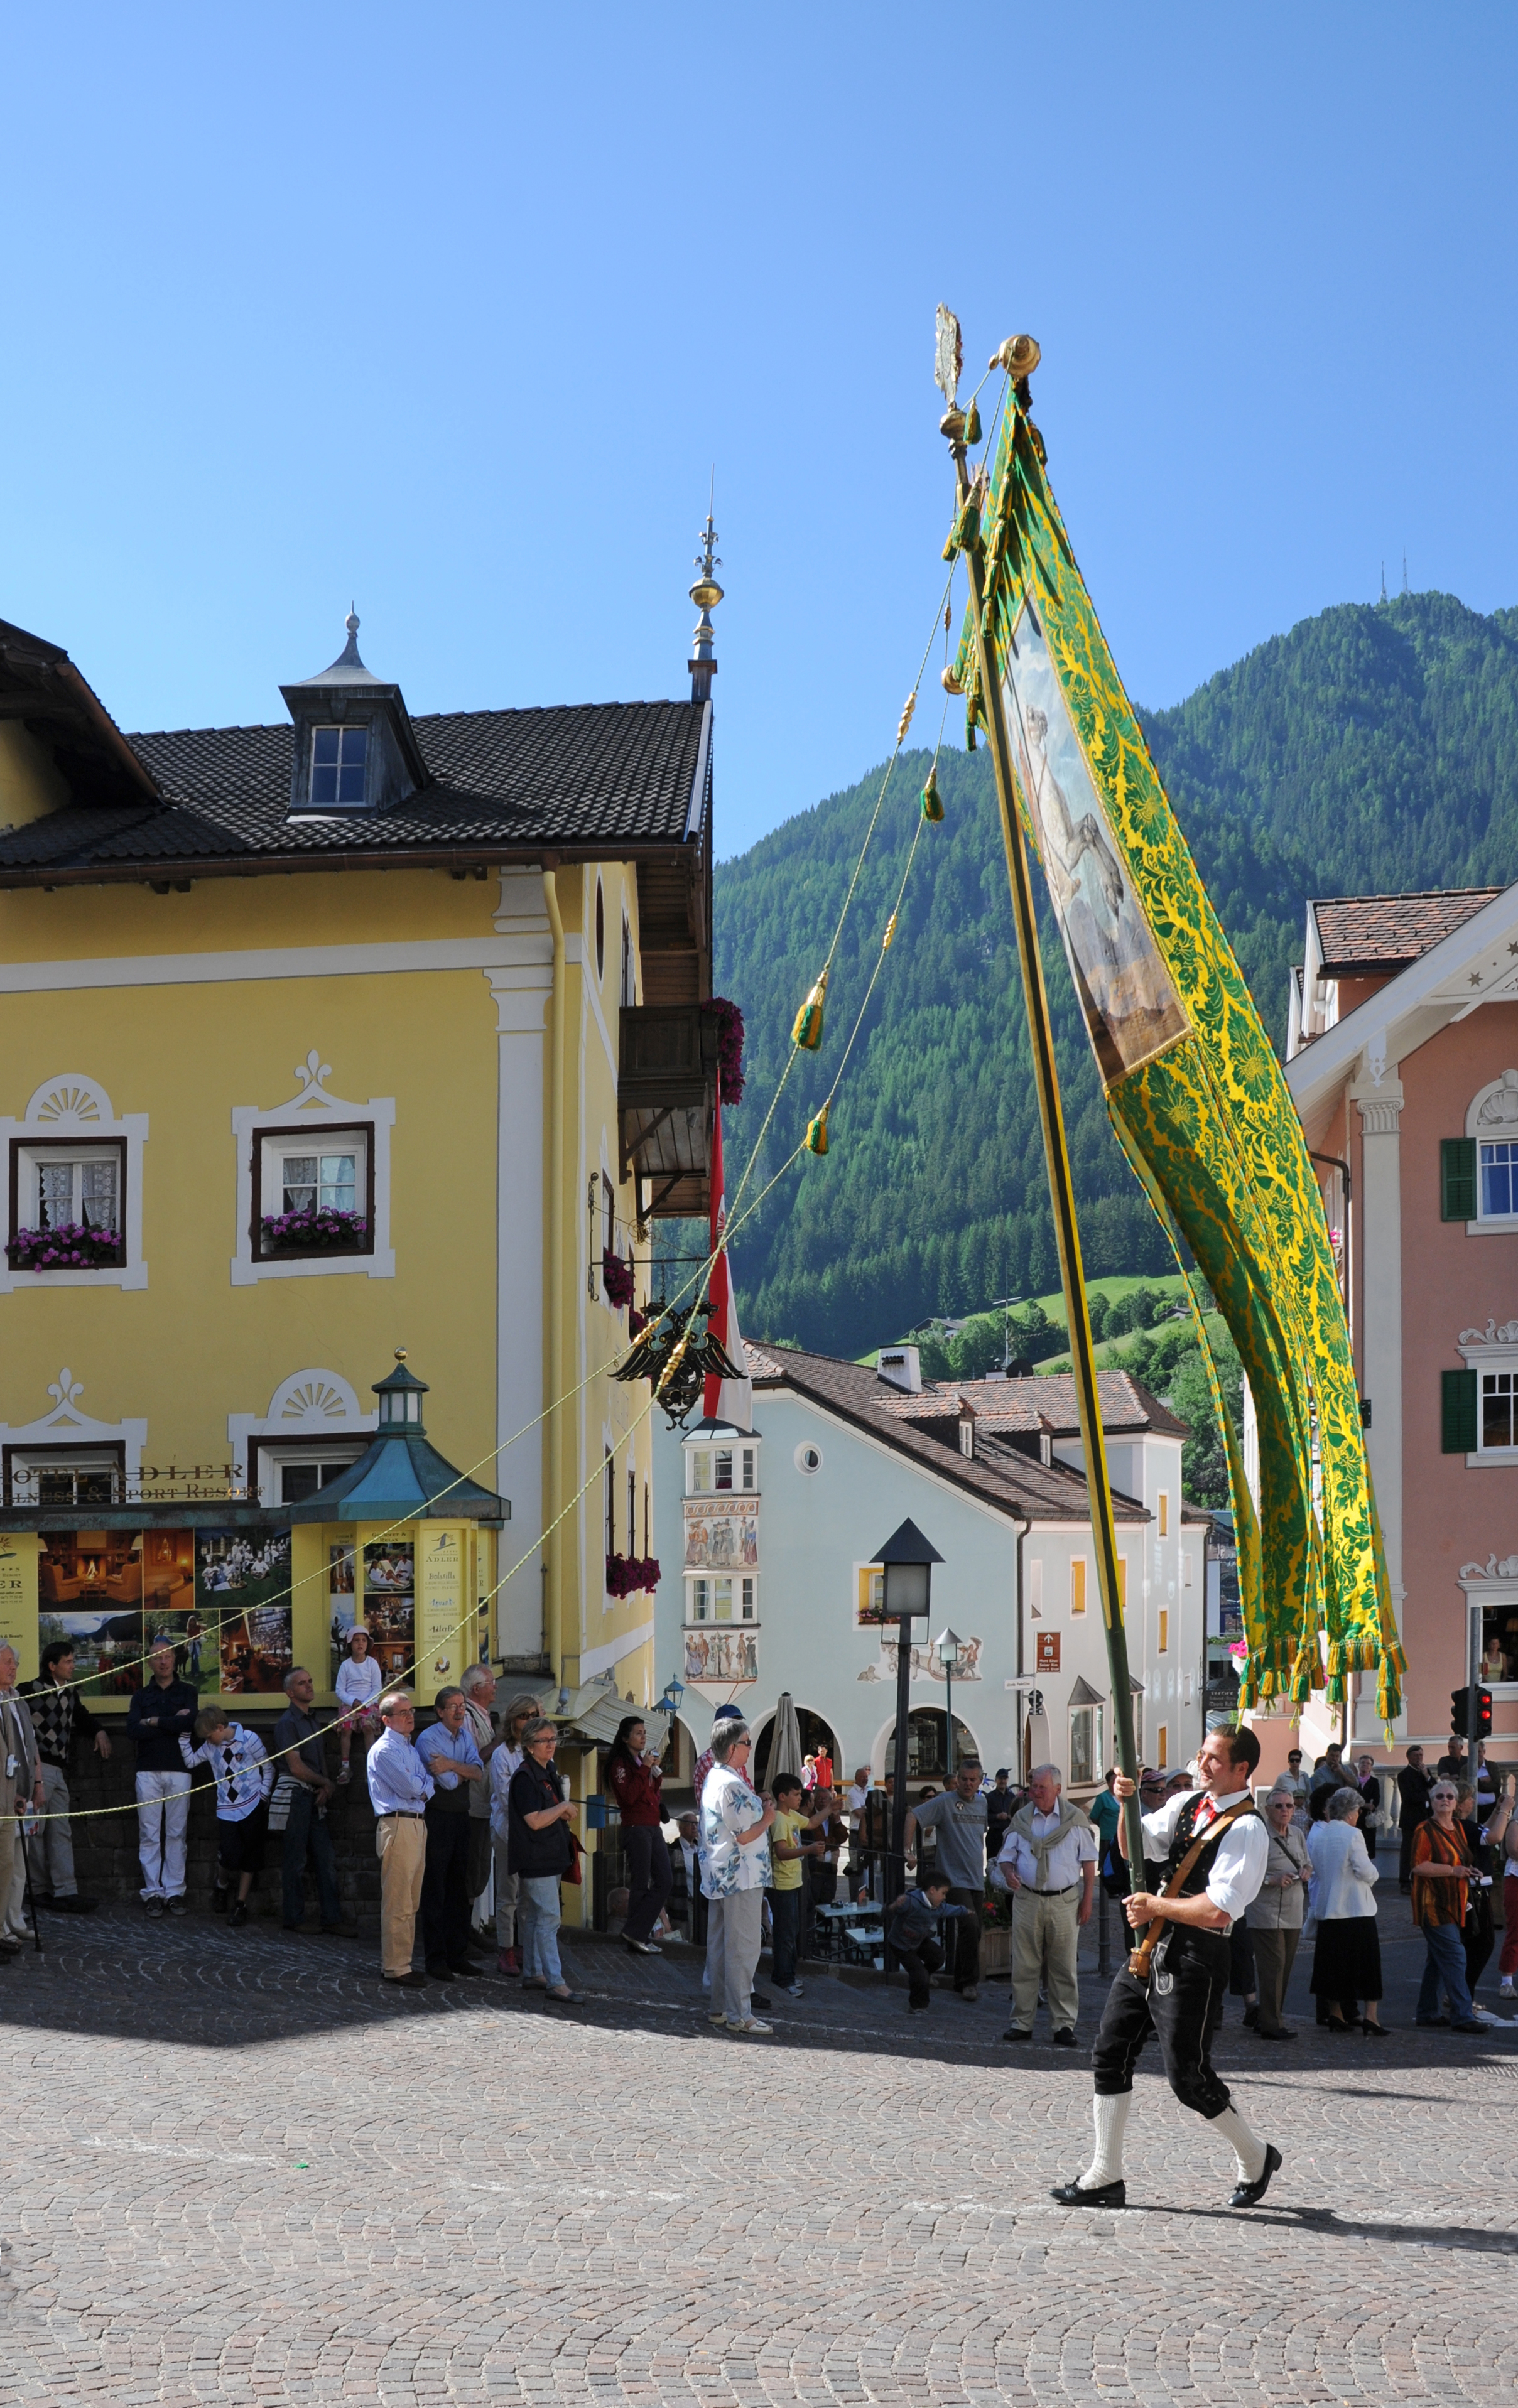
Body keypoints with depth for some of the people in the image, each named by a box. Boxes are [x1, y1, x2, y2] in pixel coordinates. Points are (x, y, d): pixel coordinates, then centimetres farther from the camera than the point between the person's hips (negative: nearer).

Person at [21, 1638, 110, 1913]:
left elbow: (82, 1716, 32)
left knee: (61, 1833, 3)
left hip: (60, 1771, 7)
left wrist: (99, 1731, 16)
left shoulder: (71, 1693, 15)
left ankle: (65, 1893, 0)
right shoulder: (32, 1690, -9)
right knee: (36, 1831, -1)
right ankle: (39, 1890, 7)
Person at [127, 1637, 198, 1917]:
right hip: (148, 1771, 1)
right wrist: (173, 1723, -9)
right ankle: (152, 1892, 2)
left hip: (179, 1770, -1)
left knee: (176, 1834, 0)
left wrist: (154, 1722, -6)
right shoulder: (140, 1696, 12)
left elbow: (190, 1723, -10)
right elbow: (132, 1731, -4)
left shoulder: (188, 1692, 9)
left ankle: (175, 1892, 3)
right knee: (149, 1835, -1)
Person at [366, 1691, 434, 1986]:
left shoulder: (410, 1748, 21)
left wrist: (420, 1786, -10)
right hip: (397, 1826, -10)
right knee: (398, 1904, -8)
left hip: (418, 1824, 10)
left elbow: (426, 1785, 12)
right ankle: (395, 1969, -5)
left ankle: (399, 1962, 20)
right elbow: (409, 1787, -16)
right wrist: (423, 1783, 4)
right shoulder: (384, 1750, -9)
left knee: (410, 1903, 13)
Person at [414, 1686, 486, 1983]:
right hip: (437, 1819, -7)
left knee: (459, 1889, 11)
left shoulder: (466, 1735, 12)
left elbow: (479, 1773, -3)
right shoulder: (428, 1739, -10)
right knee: (435, 1890, -3)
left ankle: (457, 1955, 18)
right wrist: (465, 1770, -1)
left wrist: (452, 1766, -16)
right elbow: (449, 1782, -17)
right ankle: (435, 1959, 2)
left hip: (461, 1818, 7)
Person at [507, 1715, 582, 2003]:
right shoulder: (525, 1777, -15)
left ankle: (532, 1973, 22)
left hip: (552, 1857, 9)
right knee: (548, 1918, -11)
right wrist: (564, 1807, -10)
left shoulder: (549, 1771, 14)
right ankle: (555, 1982, -12)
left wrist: (564, 1814, 5)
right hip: (537, 1858, -9)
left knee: (534, 1917, 15)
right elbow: (535, 1821, -21)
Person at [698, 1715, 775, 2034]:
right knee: (743, 1946, -5)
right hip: (741, 1876, -10)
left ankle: (720, 2008, 21)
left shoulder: (713, 1779, 11)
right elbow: (745, 1835, -20)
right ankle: (739, 2015, -2)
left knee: (720, 1944, 14)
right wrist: (767, 1818, -5)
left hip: (718, 1875, 10)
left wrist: (759, 1808, 14)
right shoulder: (732, 1785, -20)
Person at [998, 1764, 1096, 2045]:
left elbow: (1088, 1861, 5)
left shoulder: (1075, 1819, 3)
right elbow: (1006, 1855, 10)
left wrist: (1087, 1900, 0)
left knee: (1063, 1967, 1)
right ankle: (1021, 2022, 10)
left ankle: (1064, 2025, 8)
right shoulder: (1021, 1819, 8)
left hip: (1064, 1902, -2)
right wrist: (1008, 1872, -13)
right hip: (1027, 1900, 2)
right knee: (1024, 1965, 3)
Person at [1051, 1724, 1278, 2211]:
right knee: (1110, 2056, 7)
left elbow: (1217, 1911, -22)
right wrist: (1127, 1805, -7)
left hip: (1195, 1959, -8)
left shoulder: (1246, 1829, -15)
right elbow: (1134, 1845, 11)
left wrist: (1155, 1906, -12)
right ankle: (1105, 2178, 16)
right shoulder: (1188, 1804, 11)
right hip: (1152, 1948, 8)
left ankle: (1255, 2157, 24)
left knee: (1187, 2074, -1)